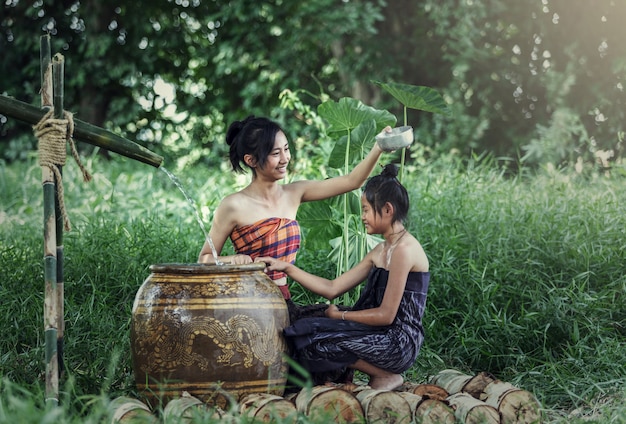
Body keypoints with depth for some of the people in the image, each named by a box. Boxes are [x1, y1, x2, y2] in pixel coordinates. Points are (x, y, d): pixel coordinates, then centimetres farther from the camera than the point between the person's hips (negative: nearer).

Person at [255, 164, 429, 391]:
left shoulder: (403, 249, -16)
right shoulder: (380, 252, 13)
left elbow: (386, 315, -18)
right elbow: (332, 288, 11)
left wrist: (340, 315, -5)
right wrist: (287, 268, 7)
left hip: (399, 342, -9)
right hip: (384, 337, 9)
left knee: (312, 338, -15)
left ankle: (386, 376, -3)